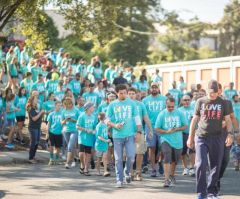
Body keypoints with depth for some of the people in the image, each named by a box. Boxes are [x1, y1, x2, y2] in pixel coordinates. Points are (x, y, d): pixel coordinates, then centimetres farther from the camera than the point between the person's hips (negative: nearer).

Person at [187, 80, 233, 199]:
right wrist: (190, 138, 9)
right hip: (201, 137, -1)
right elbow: (194, 120, 11)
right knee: (201, 165, -12)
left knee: (215, 167, 4)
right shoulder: (201, 102, 6)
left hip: (217, 138, 1)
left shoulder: (222, 103, 6)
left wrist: (229, 134, -10)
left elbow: (228, 120, 7)